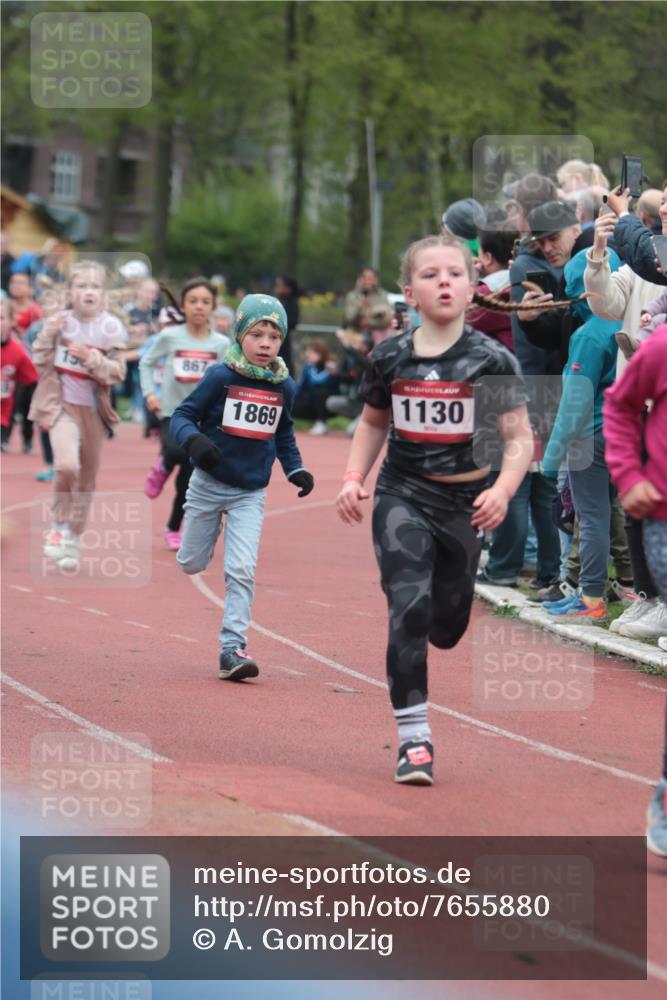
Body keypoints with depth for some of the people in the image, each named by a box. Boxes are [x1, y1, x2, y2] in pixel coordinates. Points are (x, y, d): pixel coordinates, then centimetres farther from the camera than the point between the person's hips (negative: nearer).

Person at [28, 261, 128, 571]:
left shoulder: (111, 328, -6)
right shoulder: (59, 321, -4)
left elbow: (117, 374, -7)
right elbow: (40, 362, -1)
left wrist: (93, 359, -23)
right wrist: (48, 335, -17)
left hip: (93, 409, 2)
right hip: (61, 405, -2)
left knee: (87, 479, 11)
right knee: (67, 465, -25)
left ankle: (73, 540, 28)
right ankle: (59, 527, -4)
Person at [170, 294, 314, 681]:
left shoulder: (284, 386, 0)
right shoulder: (221, 377, -14)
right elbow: (182, 415, -11)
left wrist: (296, 469, 4)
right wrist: (194, 441, -32)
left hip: (251, 493, 2)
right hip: (209, 485, -2)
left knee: (242, 570, -10)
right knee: (192, 565, 11)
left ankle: (233, 647, -7)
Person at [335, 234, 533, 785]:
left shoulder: (493, 360, -10)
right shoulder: (389, 357, -3)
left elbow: (520, 439, -10)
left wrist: (502, 490, -26)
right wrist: (353, 478, 1)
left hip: (464, 504, 0)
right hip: (402, 497, 0)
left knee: (447, 627, 11)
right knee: (408, 609, -16)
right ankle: (414, 739, -11)